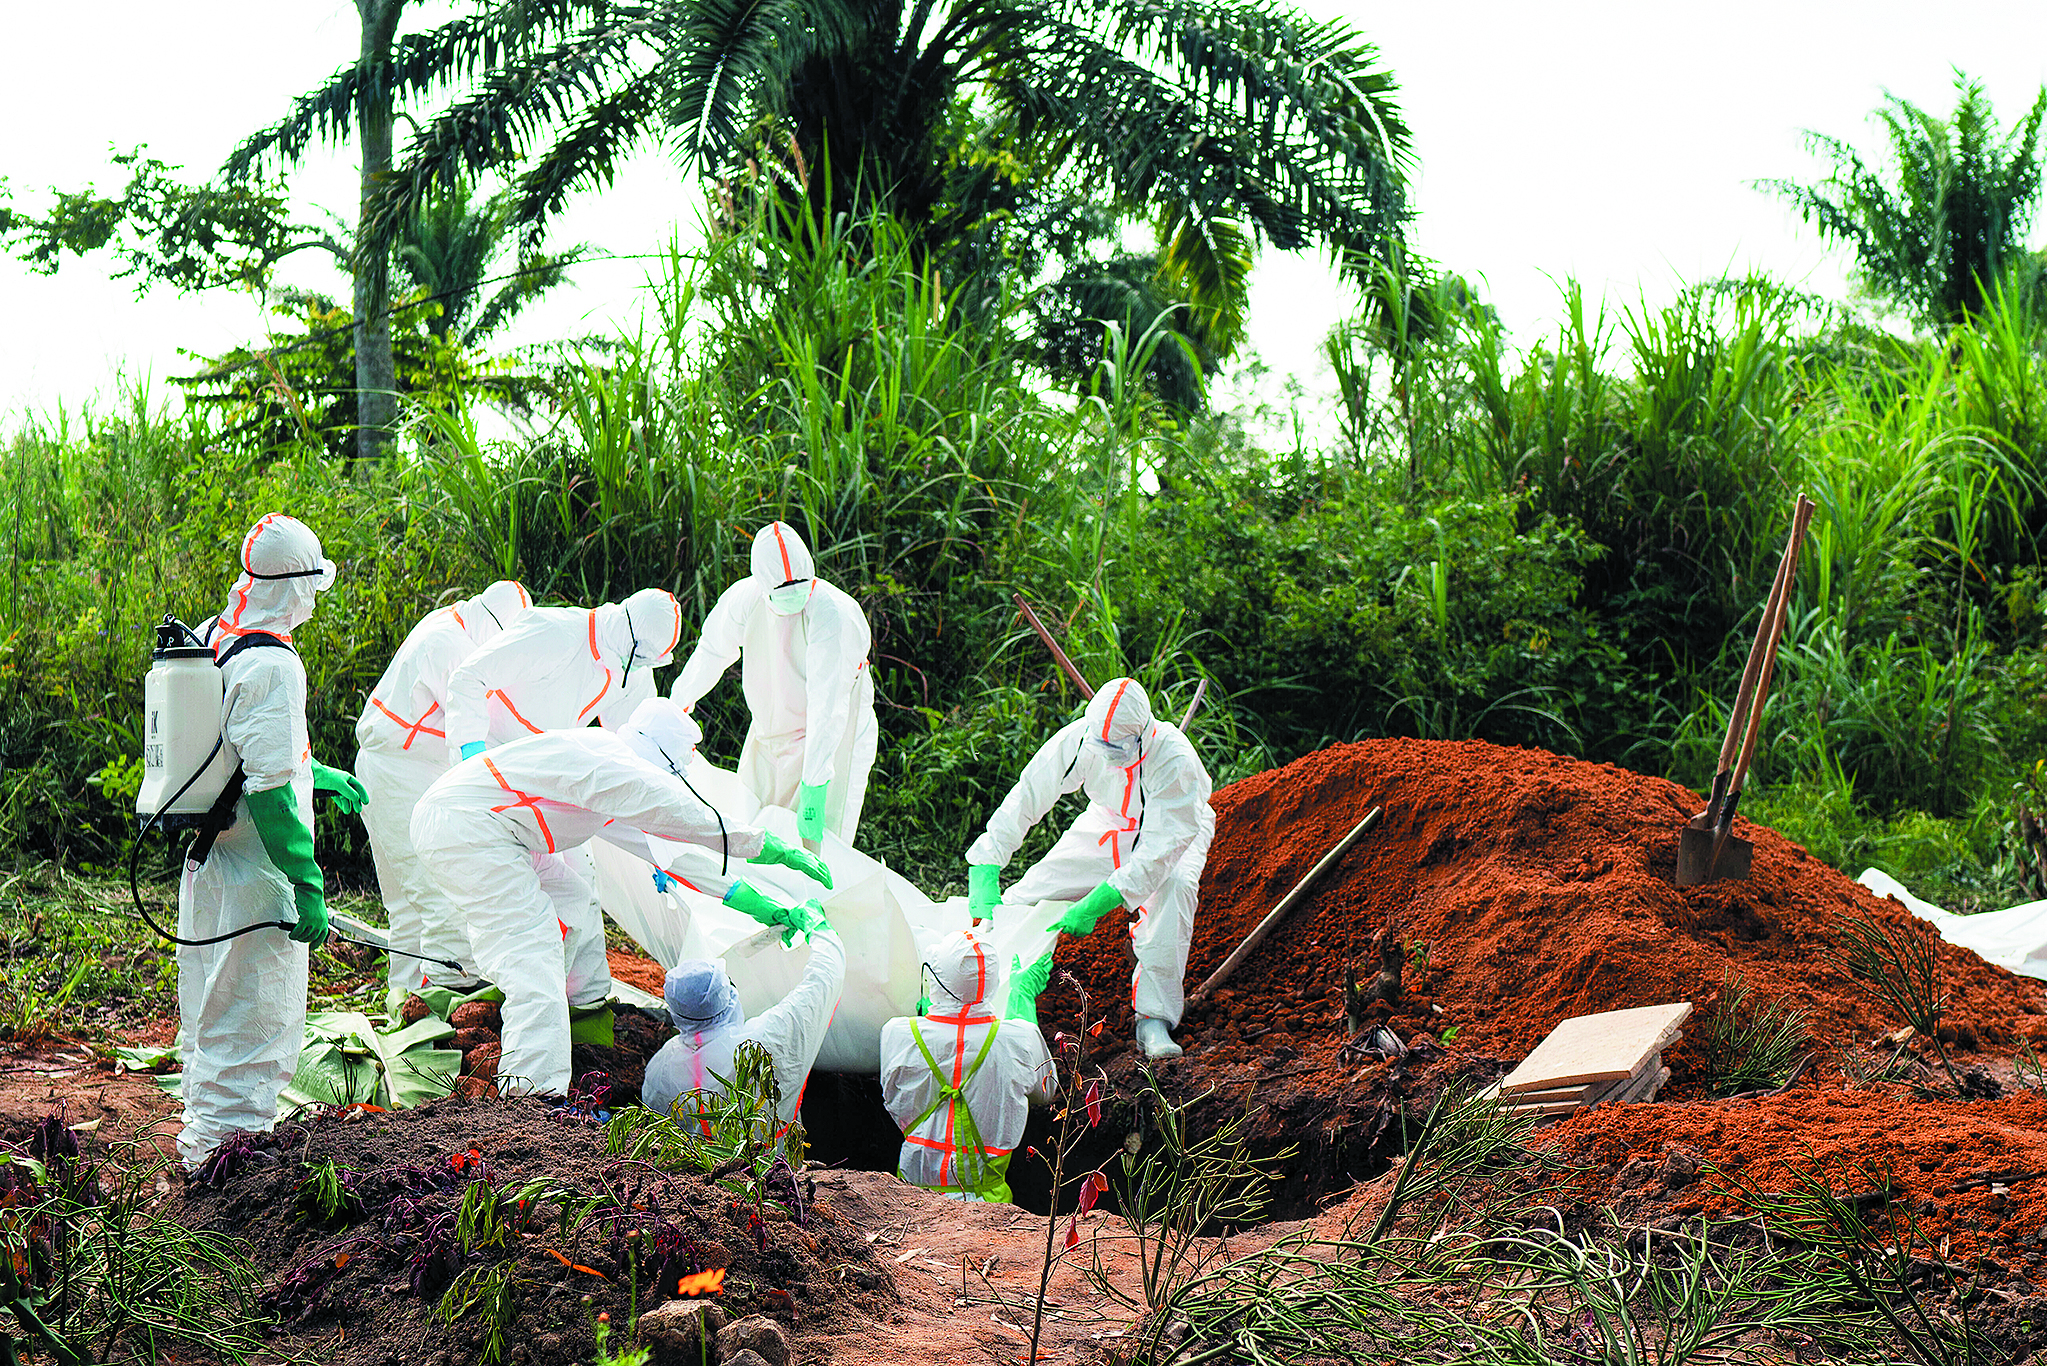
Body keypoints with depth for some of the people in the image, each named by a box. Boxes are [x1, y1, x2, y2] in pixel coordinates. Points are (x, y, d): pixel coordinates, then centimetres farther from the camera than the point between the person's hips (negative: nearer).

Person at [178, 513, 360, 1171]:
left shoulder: (212, 639, 8)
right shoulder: (270, 664, -21)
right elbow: (268, 790, -24)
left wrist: (325, 778, 30)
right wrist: (308, 887, -21)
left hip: (203, 862, 9)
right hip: (253, 872, -9)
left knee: (209, 1011, 20)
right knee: (255, 1018, 0)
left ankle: (202, 1131, 32)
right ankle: (227, 1139, 4)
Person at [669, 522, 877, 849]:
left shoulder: (833, 615, -29)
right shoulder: (744, 598, -13)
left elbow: (828, 706, -35)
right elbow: (711, 652, 10)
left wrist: (814, 788, -40)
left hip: (831, 738, -6)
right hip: (767, 734, 6)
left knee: (815, 843, -14)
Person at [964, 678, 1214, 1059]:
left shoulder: (1176, 761, -40)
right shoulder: (1080, 738, -30)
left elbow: (1158, 852, -41)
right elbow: (1025, 799, -26)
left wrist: (1095, 905, -48)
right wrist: (984, 875, -35)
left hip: (1173, 832, -3)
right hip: (1108, 824, 3)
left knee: (1174, 887, -36)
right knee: (1032, 890, -8)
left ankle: (1154, 1020, -28)